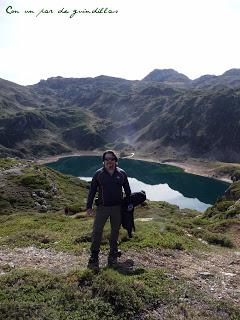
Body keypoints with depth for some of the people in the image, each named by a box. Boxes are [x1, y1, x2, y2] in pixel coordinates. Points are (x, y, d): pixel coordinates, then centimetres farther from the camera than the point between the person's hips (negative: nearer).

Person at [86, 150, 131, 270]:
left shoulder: (122, 173, 1)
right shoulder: (98, 174, -2)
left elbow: (127, 190, 11)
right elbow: (92, 191, 2)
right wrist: (89, 206, -1)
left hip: (117, 208, 2)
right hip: (102, 207, -1)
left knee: (115, 232, 13)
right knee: (97, 231, -3)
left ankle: (113, 256, 29)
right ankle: (94, 257, 11)